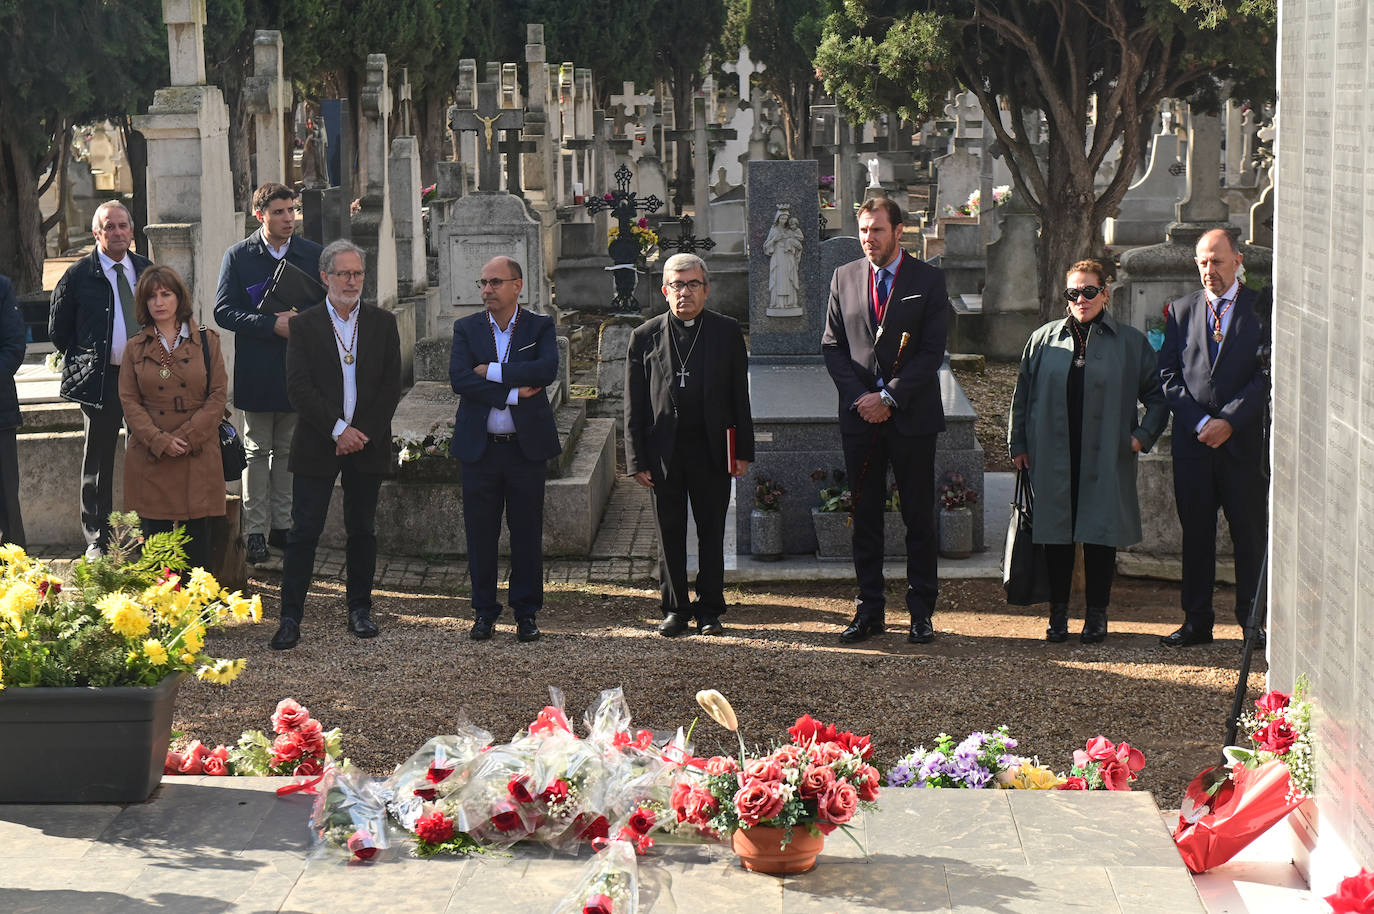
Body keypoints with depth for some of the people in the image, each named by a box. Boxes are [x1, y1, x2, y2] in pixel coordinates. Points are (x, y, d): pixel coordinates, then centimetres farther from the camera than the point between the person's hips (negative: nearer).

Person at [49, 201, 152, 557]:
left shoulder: (148, 270, 8)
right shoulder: (78, 275, -3)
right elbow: (58, 330, 4)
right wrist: (82, 362, 1)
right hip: (99, 379, -3)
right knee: (98, 462, 4)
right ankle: (97, 539, 13)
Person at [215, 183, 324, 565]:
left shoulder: (314, 254, 3)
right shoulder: (238, 256, -1)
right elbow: (223, 311, -6)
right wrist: (272, 324, -19)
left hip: (299, 371, 2)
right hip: (256, 372, -2)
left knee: (288, 451, 9)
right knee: (257, 452, 4)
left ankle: (282, 525, 18)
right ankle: (255, 531, 7)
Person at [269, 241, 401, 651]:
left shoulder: (383, 323, 7)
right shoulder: (304, 325, 1)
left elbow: (391, 386, 3)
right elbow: (298, 387, -7)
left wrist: (363, 433, -8)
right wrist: (338, 429, -15)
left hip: (368, 443, 2)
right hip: (317, 445, -2)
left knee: (362, 529, 9)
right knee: (304, 531, -3)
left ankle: (360, 609, 20)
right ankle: (290, 617, 0)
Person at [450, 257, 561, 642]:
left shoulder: (540, 326, 3)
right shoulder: (466, 328, 6)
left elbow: (547, 369, -16)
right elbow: (459, 379, -9)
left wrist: (492, 371, -16)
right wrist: (513, 393, -15)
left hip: (526, 447, -1)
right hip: (479, 447, 1)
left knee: (527, 534, 4)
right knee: (480, 534, 5)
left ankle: (526, 613, 14)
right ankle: (484, 611, 16)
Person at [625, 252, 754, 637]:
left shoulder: (727, 332, 5)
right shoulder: (645, 336, 4)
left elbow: (739, 396, 4)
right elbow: (634, 405, 3)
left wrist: (743, 451, -1)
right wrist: (636, 459, -3)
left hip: (712, 450, 0)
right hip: (663, 450, 0)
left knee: (711, 532, 7)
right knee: (670, 534, 6)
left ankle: (709, 610, 17)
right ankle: (676, 609, 17)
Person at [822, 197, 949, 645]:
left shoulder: (928, 280, -1)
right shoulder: (844, 277, 9)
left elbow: (932, 351, -6)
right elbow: (832, 346, 8)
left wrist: (889, 397, -13)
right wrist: (857, 397, -6)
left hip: (912, 416, -3)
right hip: (860, 418, 3)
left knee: (919, 518, 2)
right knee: (865, 518, 6)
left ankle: (921, 612, 9)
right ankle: (868, 611, 13)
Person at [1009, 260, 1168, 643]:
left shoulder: (1130, 342, 5)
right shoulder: (1044, 339, 9)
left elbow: (1157, 395, 9)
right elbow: (1022, 394, 13)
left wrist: (1143, 435, -3)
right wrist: (1018, 444, 9)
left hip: (1105, 459, -1)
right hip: (1053, 459, 1)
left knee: (1101, 534, 1)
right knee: (1056, 532, 3)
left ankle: (1097, 614, 12)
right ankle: (1058, 611, 13)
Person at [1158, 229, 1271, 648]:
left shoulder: (1263, 308, 1)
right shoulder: (1181, 310, 11)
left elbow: (1268, 374, -6)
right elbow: (1168, 374, 6)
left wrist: (1229, 421, -13)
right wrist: (1199, 422, -7)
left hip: (1245, 440, -3)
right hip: (1193, 441, 3)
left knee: (1250, 533, 1)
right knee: (1195, 533, 7)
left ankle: (1254, 621, 11)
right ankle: (1196, 621, 14)